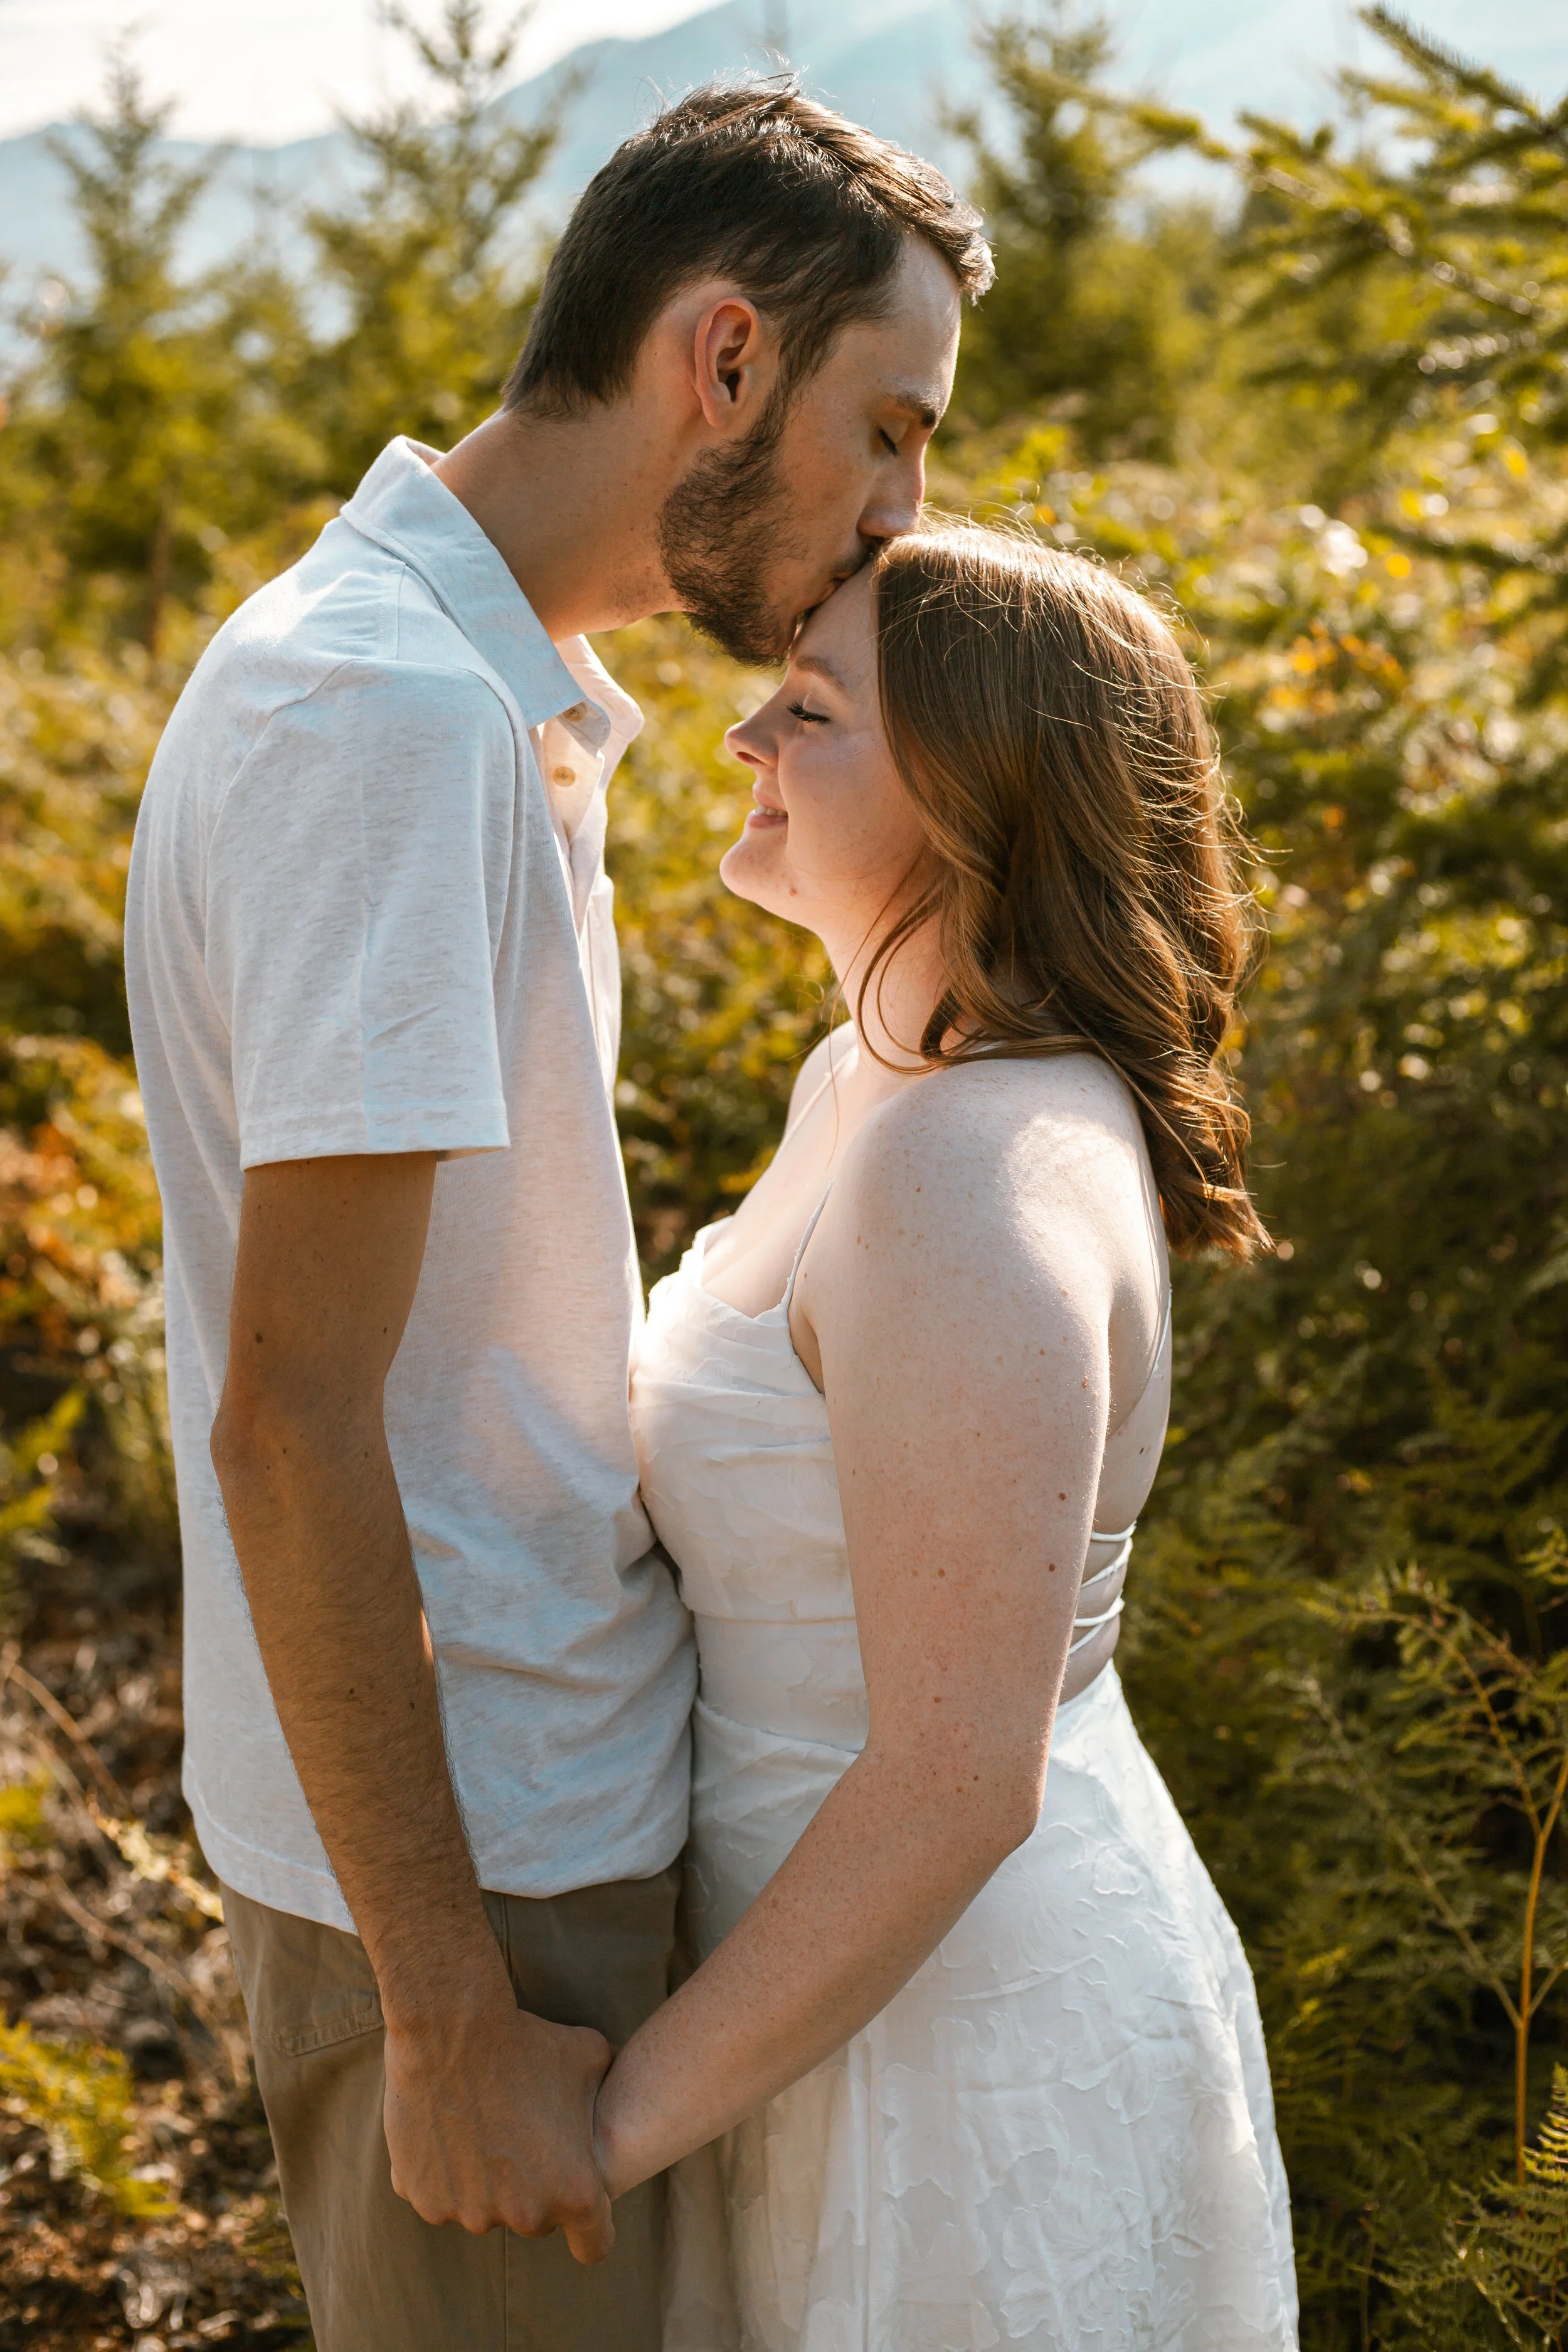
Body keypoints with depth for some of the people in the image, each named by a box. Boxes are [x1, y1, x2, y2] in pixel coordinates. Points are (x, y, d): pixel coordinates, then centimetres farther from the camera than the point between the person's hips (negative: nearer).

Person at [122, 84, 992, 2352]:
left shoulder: (484, 695, 9)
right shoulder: (391, 715, -23)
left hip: (523, 1789, 9)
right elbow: (290, 1421, -25)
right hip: (458, 1845, -9)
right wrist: (453, 2016, -21)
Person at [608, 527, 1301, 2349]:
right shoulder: (879, 1078, 2)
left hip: (976, 2043, -9)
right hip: (883, 1974, 9)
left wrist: (619, 2115, -18)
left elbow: (961, 1784, -28)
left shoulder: (979, 1188, -28)